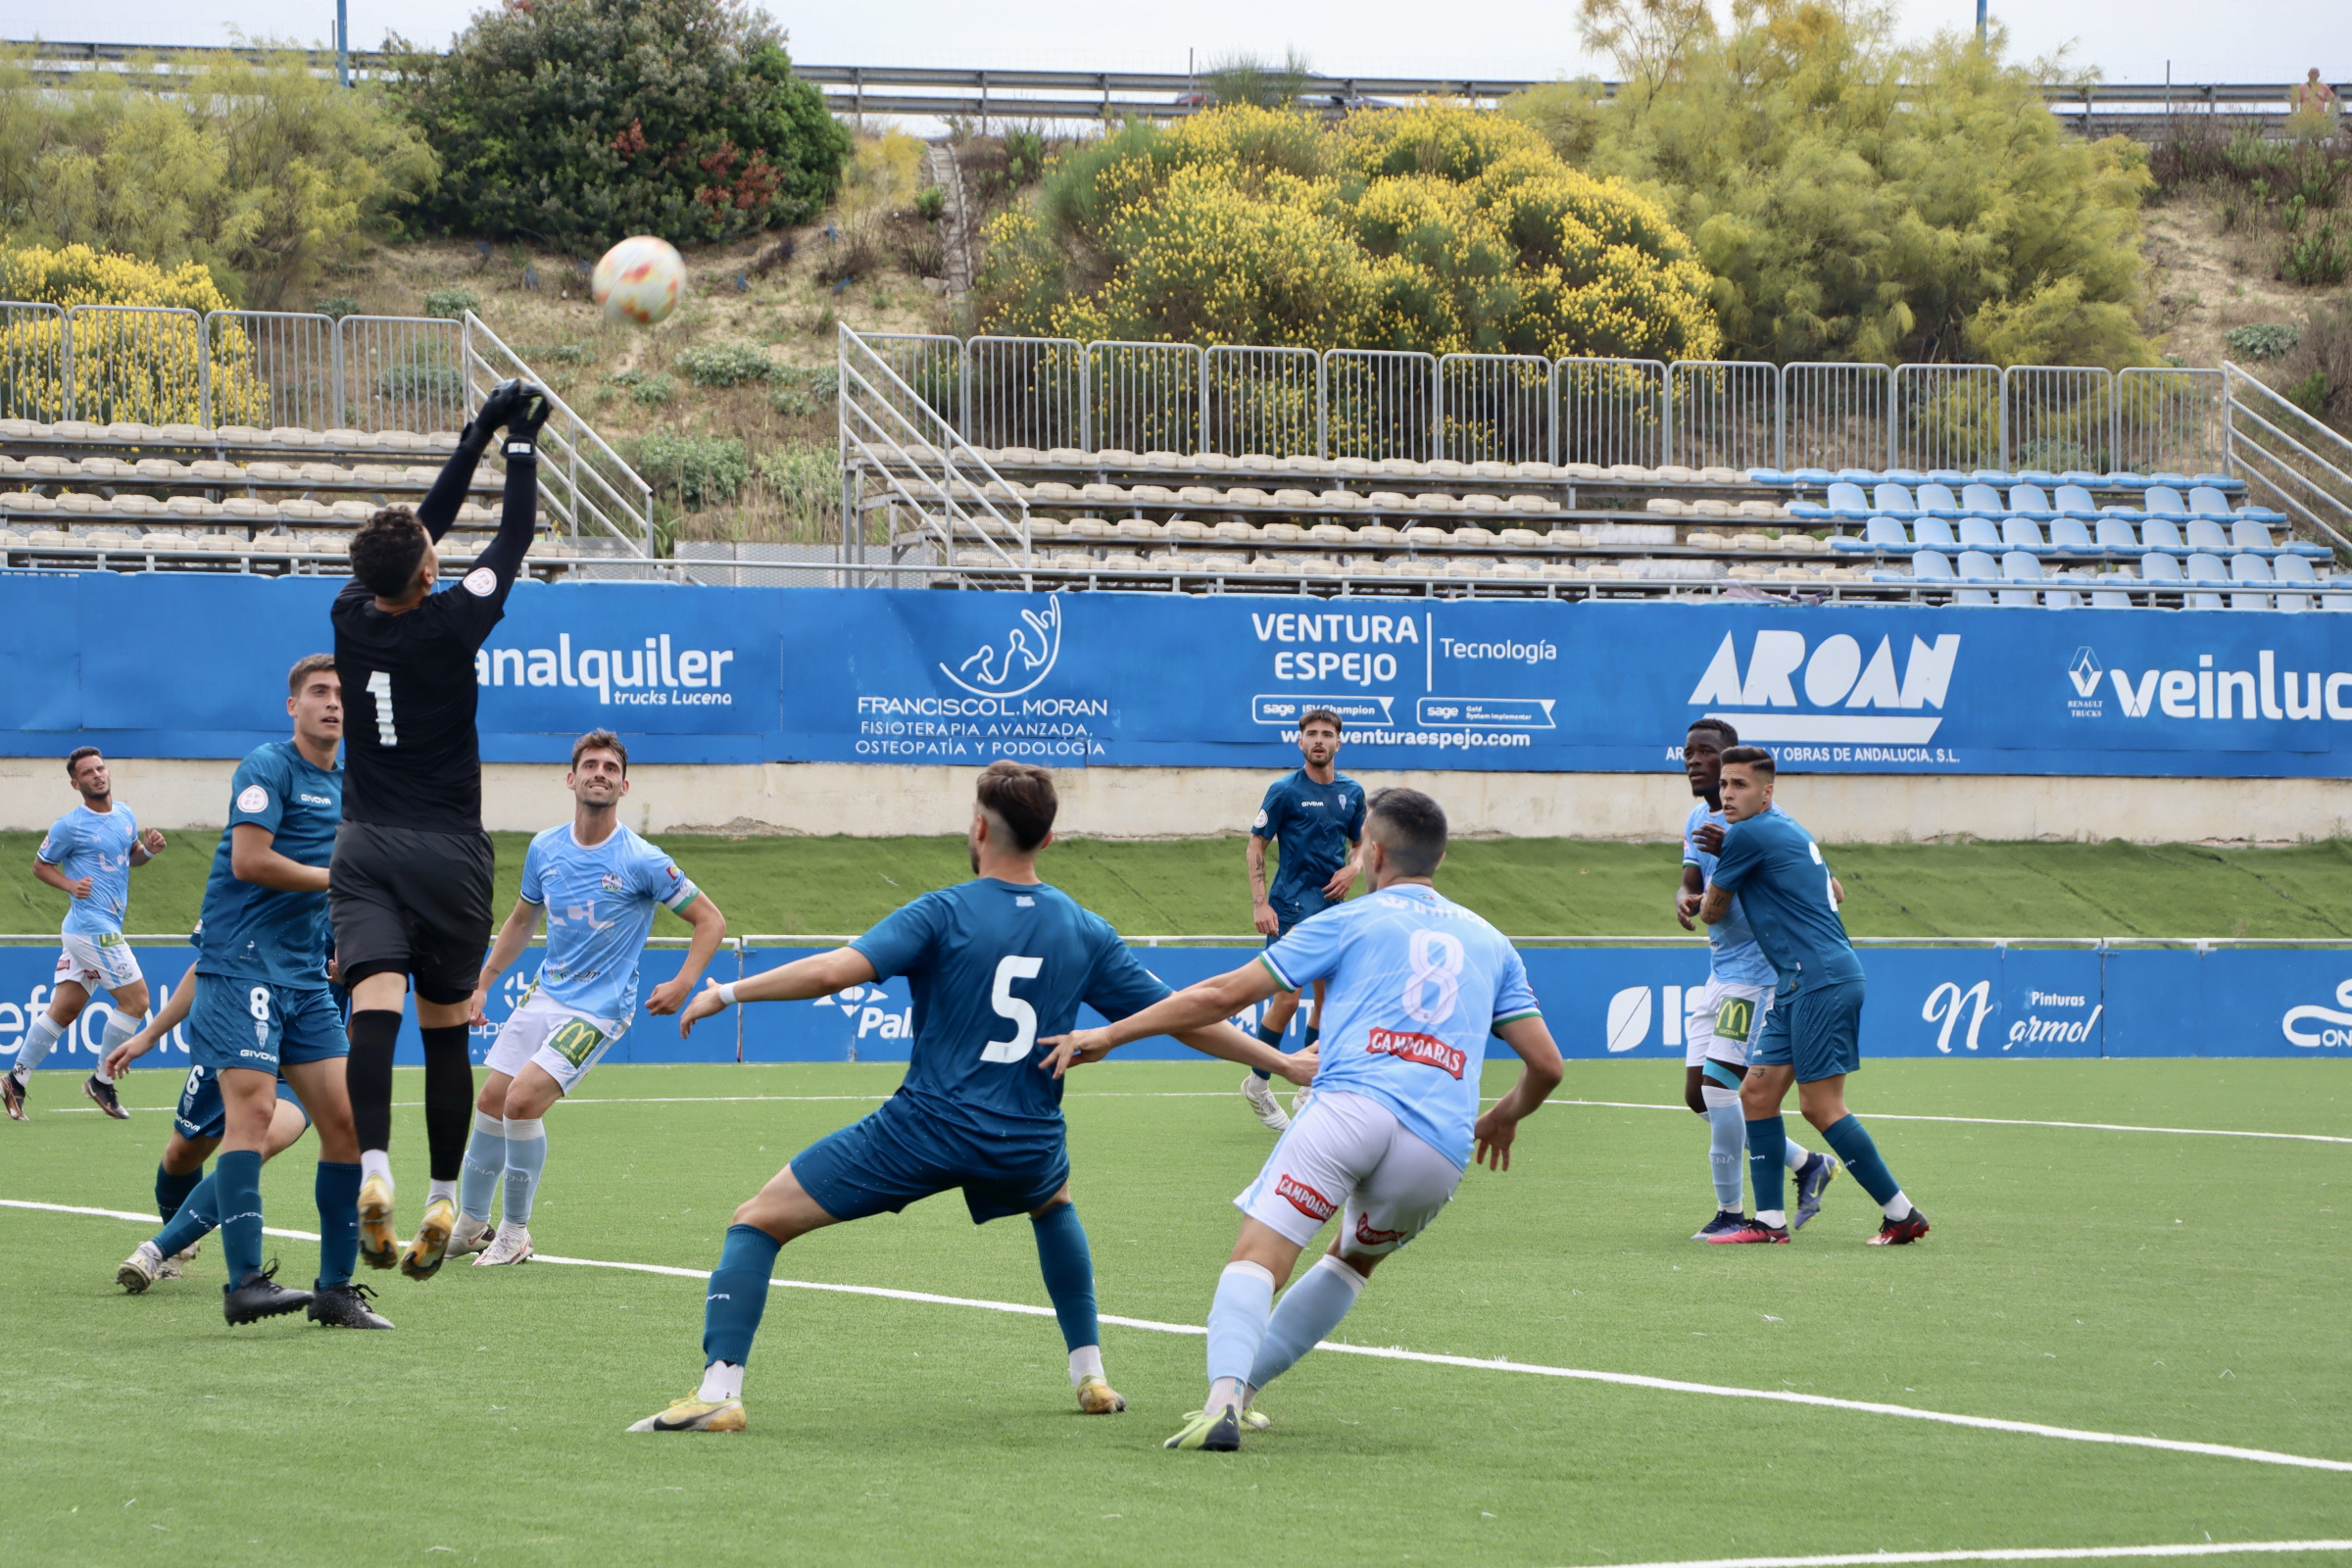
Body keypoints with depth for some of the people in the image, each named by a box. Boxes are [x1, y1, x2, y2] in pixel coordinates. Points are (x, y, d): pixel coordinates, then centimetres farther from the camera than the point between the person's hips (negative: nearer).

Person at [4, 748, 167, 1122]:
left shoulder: (125, 814, 11)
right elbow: (40, 865, 1)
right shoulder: (69, 826, -9)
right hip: (93, 926, -8)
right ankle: (102, 1082, 3)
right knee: (135, 999, -7)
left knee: (63, 1009, 9)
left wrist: (148, 849, 3)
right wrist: (70, 885, -16)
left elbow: (131, 857, 25)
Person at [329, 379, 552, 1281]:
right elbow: (515, 536, 2)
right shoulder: (451, 624, -12)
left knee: (375, 1005, -14)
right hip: (447, 851, -2)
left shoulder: (351, 620, -2)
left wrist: (477, 435, 19)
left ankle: (374, 1168, -35)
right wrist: (520, 442, 16)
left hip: (366, 850, 2)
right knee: (446, 1028, 9)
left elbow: (425, 523, 12)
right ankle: (444, 1200, 11)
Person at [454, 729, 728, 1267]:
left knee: (523, 1100, -20)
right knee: (490, 1104, 4)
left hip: (598, 1010, -6)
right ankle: (470, 1225, 22)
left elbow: (710, 920, -7)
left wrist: (683, 984, -19)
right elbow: (522, 919, 21)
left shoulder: (642, 861, -13)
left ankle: (514, 1232, -5)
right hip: (544, 996, 6)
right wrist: (483, 983, 18)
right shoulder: (545, 849, 3)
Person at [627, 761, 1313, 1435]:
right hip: (1025, 1147, 4)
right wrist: (1283, 1062, 23)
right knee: (1054, 1203, 41)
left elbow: (834, 970, -17)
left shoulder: (945, 914, -6)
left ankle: (719, 1391, -11)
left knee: (758, 1221, 5)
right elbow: (1183, 1019, 11)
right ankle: (1091, 1375, 35)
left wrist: (727, 993, -7)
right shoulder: (1085, 932, 6)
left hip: (923, 1128, -4)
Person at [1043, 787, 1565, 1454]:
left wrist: (1108, 1033, 22)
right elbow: (1545, 1064, 22)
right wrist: (1504, 1117, 43)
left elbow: (1222, 995, 15)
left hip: (1351, 1104, -4)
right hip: (1441, 1149, 4)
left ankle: (1223, 1397, -37)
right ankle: (1241, 1384, 24)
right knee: (1354, 1257, 29)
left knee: (1257, 1259, -12)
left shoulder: (1348, 922, 16)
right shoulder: (1489, 943, 25)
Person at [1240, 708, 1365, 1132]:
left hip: (1332, 906, 5)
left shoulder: (1352, 792, 9)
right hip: (1290, 907, -5)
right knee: (1286, 998, -11)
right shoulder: (1284, 791, -5)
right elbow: (1256, 847, -3)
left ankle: (1309, 1092, 17)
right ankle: (1258, 1084, 7)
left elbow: (1360, 842, 21)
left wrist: (1353, 868, -2)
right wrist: (1259, 903, -12)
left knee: (1328, 998, 7)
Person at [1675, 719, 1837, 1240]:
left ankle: (1731, 1212, -4)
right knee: (1699, 1094, 6)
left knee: (1718, 1085, -14)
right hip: (1719, 973, 9)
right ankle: (1807, 1165, 19)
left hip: (1757, 969, -9)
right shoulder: (1697, 822, 13)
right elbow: (1691, 882, 4)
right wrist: (1685, 899, -21)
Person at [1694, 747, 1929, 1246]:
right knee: (1757, 1092, 6)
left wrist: (1706, 901, 25)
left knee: (1820, 1106, -11)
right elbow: (1833, 891, 32)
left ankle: (1902, 1214, -6)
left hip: (1822, 981, -10)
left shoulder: (1748, 835, -10)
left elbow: (1711, 912, 2)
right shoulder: (1787, 829, 19)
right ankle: (1770, 1220, 6)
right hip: (1800, 984, 10)